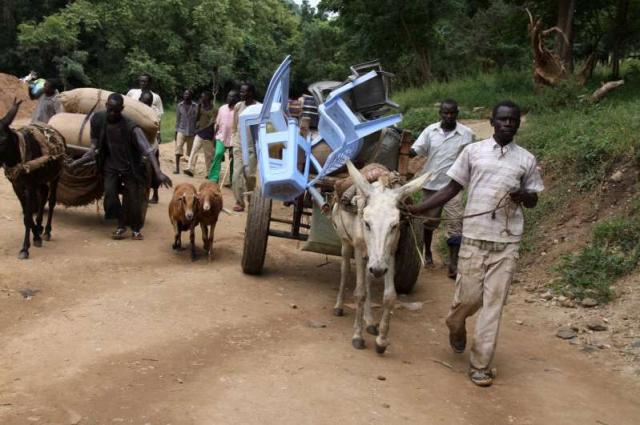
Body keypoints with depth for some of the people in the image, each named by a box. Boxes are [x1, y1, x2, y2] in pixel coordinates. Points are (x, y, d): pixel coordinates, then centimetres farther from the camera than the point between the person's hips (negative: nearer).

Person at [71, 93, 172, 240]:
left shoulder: (130, 127, -24)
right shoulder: (98, 120, -12)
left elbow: (148, 150, -31)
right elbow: (95, 149, -2)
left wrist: (158, 172, -43)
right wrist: (77, 162, -13)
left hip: (130, 167, -3)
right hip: (110, 166, 3)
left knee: (133, 199, -5)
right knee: (110, 193, -16)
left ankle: (136, 229, 21)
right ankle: (121, 225, 7)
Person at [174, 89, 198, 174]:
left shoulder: (195, 106, -2)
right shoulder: (180, 105, 5)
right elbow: (177, 119, 10)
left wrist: (196, 132, -3)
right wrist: (176, 131, 7)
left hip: (192, 132, -1)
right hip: (181, 131, 1)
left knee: (191, 151, 8)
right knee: (178, 148, -13)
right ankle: (177, 168, -12)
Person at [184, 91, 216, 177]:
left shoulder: (213, 110, -8)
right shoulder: (201, 107, 10)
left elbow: (212, 123, -15)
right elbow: (197, 118, 9)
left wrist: (202, 129, -18)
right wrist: (199, 107, -1)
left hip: (207, 134, -5)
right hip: (199, 133, 5)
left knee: (209, 154, 4)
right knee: (194, 150, -9)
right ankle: (190, 169, -17)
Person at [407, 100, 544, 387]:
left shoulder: (526, 159, 6)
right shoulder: (473, 151, 4)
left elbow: (533, 200, 14)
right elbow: (452, 188, 7)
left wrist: (523, 195, -11)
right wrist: (417, 209, -2)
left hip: (507, 241, 1)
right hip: (474, 236, -1)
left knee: (493, 303, 0)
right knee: (469, 296, 1)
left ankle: (480, 365, 9)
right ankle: (455, 327, 36)